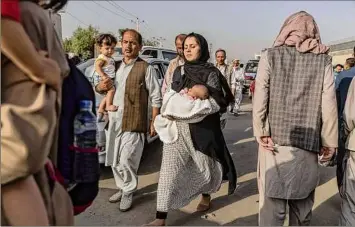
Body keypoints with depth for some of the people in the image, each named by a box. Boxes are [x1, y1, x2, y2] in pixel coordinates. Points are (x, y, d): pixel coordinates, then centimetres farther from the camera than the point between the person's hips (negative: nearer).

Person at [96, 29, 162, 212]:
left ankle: (128, 192, 15)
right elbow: (100, 88, 22)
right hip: (113, 121, 6)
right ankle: (122, 188, 32)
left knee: (126, 160, -7)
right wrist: (100, 86, -2)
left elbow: (156, 98, -5)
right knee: (115, 161, 14)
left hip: (133, 122, -6)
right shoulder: (115, 66, 14)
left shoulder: (146, 68, -4)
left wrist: (154, 122, -9)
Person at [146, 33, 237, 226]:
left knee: (204, 166, 15)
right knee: (169, 170, -5)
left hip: (202, 128, -3)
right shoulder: (179, 71, 11)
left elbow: (216, 102, -10)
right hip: (177, 127, 3)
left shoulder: (211, 73, -3)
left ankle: (206, 197, 45)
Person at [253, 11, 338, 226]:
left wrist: (261, 133, -2)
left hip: (274, 139, -1)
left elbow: (260, 99, -7)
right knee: (303, 205, 15)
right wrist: (329, 143, 6)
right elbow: (329, 105, -1)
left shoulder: (271, 56, 0)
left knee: (272, 203, 6)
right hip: (307, 143, 1)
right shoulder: (323, 59, 2)